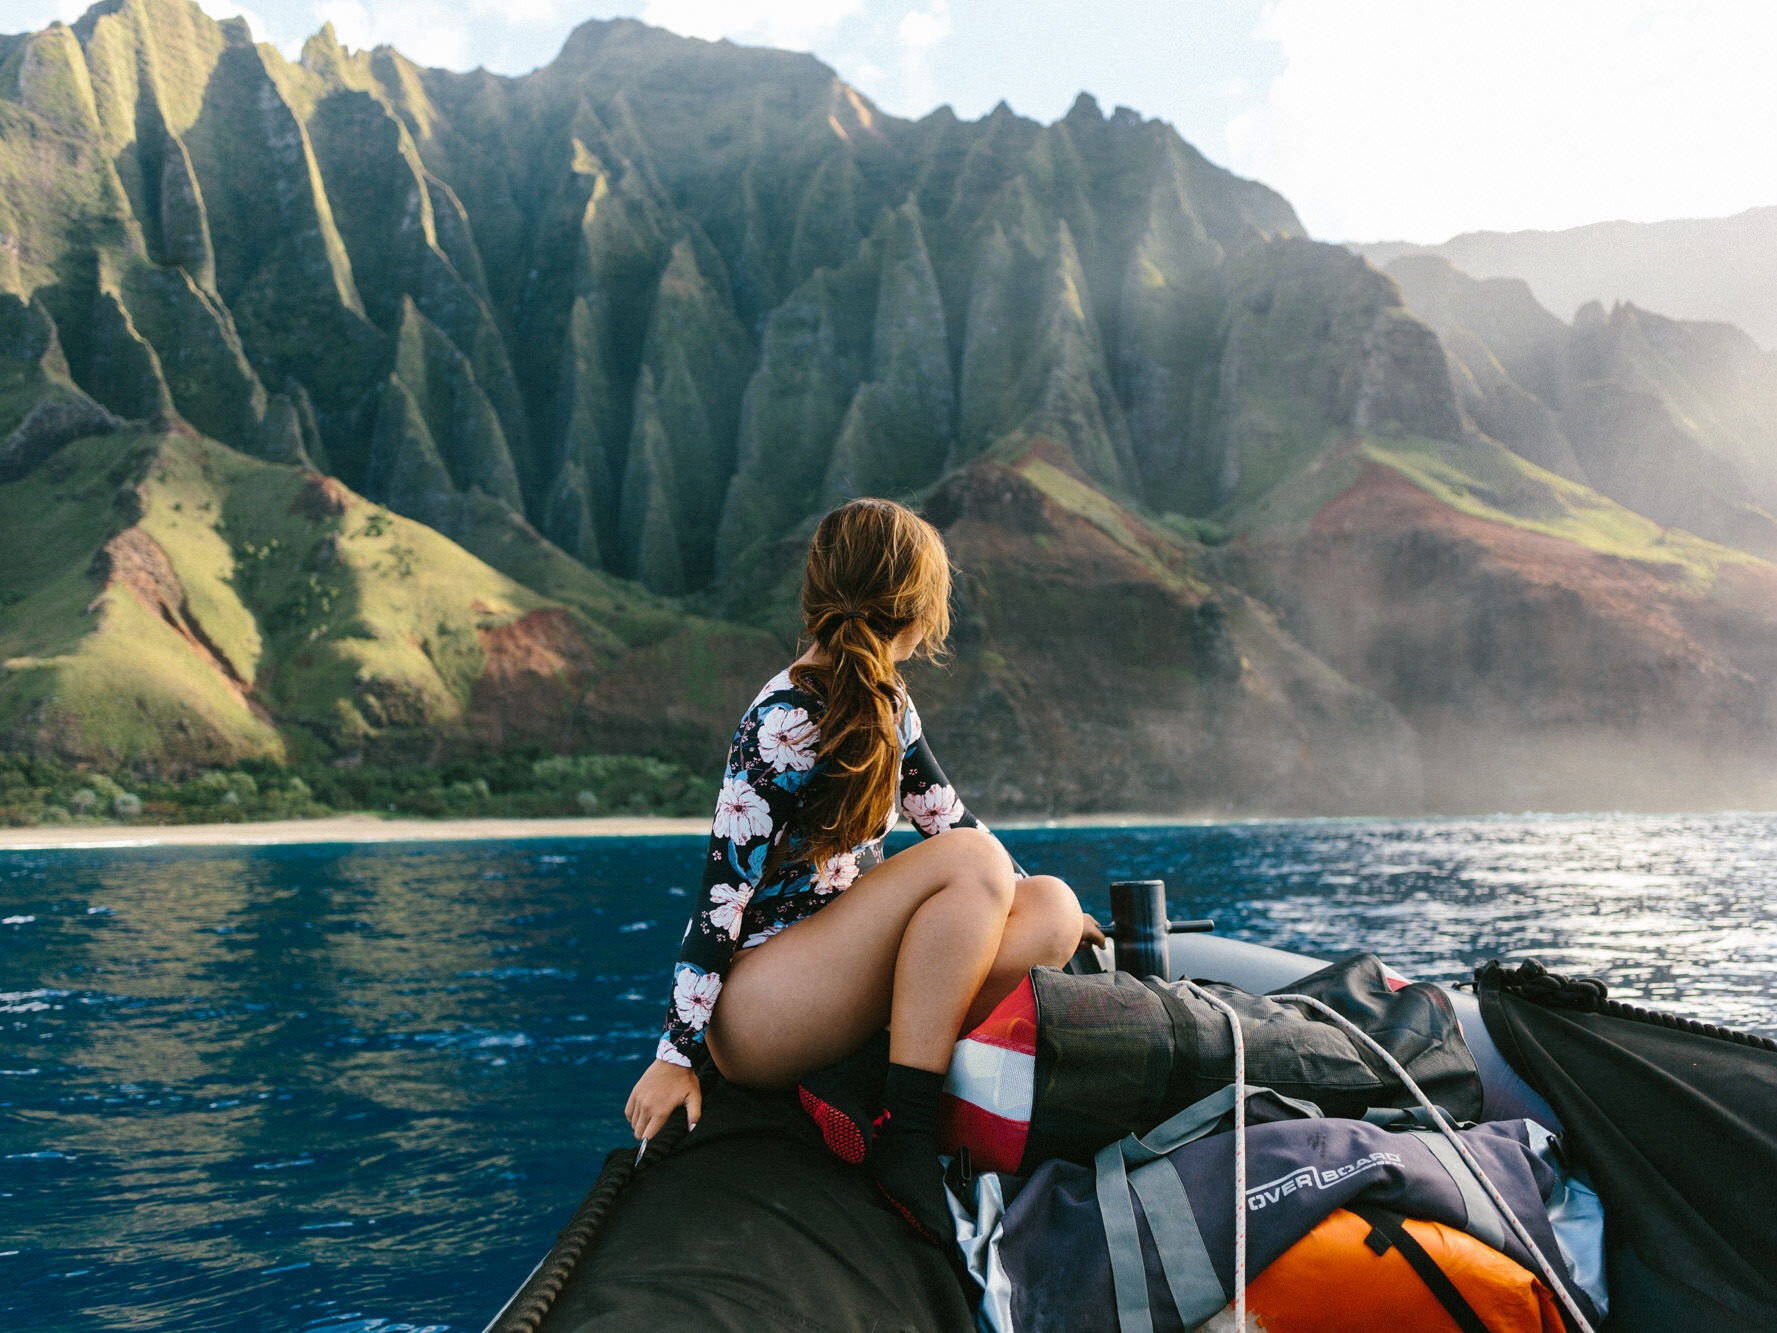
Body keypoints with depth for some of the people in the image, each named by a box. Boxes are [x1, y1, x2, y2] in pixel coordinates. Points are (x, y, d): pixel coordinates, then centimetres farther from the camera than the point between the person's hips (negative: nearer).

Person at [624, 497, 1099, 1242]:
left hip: (836, 978, 9)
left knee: (1052, 911, -7)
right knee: (972, 863, -25)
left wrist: (1043, 918, 24)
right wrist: (675, 1056, -18)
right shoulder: (782, 725, -18)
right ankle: (905, 1140, -25)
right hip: (749, 1016, -9)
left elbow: (941, 813, 20)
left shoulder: (883, 703, 8)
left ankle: (854, 1080, -15)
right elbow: (722, 892, -19)